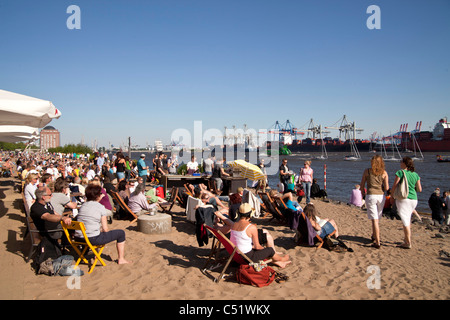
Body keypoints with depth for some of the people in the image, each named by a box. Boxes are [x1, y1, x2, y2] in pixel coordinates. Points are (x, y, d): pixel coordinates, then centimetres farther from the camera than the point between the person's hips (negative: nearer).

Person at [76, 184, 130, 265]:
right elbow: (105, 229, -7)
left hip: (79, 238, 8)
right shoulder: (101, 207, -9)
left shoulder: (82, 206, 8)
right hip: (93, 239, -8)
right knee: (121, 233, 8)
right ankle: (121, 259, 15)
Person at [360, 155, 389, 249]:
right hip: (381, 196, 2)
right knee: (377, 218, 20)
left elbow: (362, 185, 5)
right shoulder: (384, 173, 2)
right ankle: (374, 236, 38)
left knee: (374, 219, -4)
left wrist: (363, 193, 21)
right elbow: (386, 188, -2)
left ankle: (377, 242, -7)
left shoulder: (367, 171, 0)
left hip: (371, 196, -2)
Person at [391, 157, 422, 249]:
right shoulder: (416, 175, 6)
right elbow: (420, 190, 8)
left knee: (405, 220, -2)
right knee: (408, 218, 21)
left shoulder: (400, 172, -8)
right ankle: (407, 238, 30)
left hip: (403, 199, -5)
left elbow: (394, 186, -8)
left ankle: (408, 243, -1)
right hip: (414, 199, 5)